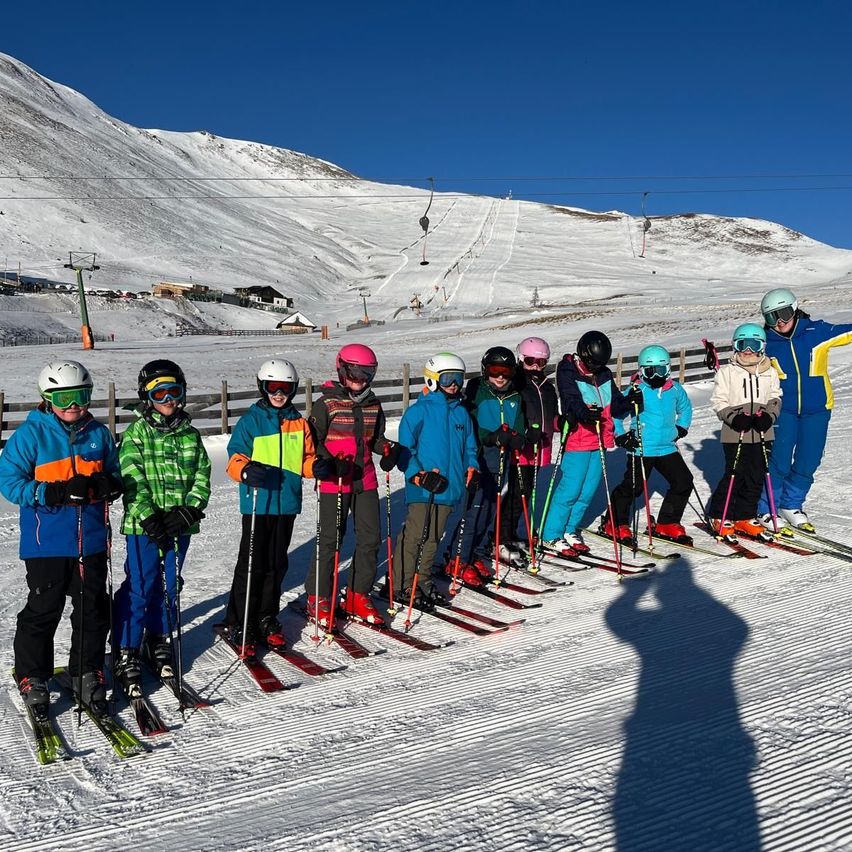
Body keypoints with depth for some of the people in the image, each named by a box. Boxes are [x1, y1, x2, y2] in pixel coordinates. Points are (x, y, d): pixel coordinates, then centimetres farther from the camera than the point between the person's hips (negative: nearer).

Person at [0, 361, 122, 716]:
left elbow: (114, 476, 16)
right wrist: (55, 492, -22)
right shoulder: (30, 434, -5)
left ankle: (88, 674, 25)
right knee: (42, 612, 5)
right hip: (47, 543, -4)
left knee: (93, 612, 10)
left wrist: (109, 485, -9)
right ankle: (32, 680, 22)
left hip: (91, 542, 4)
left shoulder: (99, 433, 7)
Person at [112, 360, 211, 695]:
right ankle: (126, 652, 10)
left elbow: (202, 476, 4)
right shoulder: (136, 433, -3)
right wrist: (149, 516, -20)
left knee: (169, 586, 14)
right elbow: (131, 479, -11)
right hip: (143, 525, -4)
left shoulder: (190, 434, 9)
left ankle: (159, 639, 31)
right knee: (139, 587, -2)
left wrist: (189, 509, -11)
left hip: (179, 525, 4)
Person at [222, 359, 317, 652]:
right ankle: (239, 623, 10)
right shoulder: (250, 421, -1)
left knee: (276, 565, 12)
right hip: (257, 504, -4)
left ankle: (267, 619, 25)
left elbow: (306, 458, 17)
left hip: (287, 504, 4)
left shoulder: (299, 423, 12)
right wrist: (246, 471, -28)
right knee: (252, 564, -2)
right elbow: (235, 457, -7)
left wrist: (316, 466, -5)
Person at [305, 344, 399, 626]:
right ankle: (318, 598, 13)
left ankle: (358, 596, 19)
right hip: (334, 482, -5)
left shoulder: (373, 405, 11)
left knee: (370, 538, 6)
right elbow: (313, 441, -4)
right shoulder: (327, 404, -5)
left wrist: (389, 449, -1)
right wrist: (326, 462, -22)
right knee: (330, 539, -1)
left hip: (365, 481, 6)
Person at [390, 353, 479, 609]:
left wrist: (471, 468, 4)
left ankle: (423, 580, 25)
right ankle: (402, 586, 4)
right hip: (422, 488, -6)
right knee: (414, 535, -6)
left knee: (434, 536, 13)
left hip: (449, 487, 6)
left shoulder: (461, 412, 14)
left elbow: (469, 447, 22)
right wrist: (418, 475, -18)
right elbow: (405, 448, -8)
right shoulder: (419, 410, -6)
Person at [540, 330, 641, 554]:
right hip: (577, 441, -7)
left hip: (600, 440, 7)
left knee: (588, 490, 10)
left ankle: (571, 531, 25)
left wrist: (629, 401, -6)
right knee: (570, 489, -8)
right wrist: (584, 413, -41)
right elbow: (571, 401, -21)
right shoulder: (568, 372, -7)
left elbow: (614, 405, 14)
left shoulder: (604, 375, 12)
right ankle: (552, 536, 3)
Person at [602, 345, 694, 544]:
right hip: (641, 449, -5)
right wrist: (621, 436, -8)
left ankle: (667, 524, 17)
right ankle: (614, 524, 13)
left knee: (684, 482, 3)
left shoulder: (675, 390, 6)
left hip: (667, 448, 6)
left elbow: (686, 408, 26)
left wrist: (681, 428, 16)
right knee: (632, 486, -6)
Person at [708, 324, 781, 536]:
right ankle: (720, 516, 14)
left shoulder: (769, 372, 8)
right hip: (735, 434, -3)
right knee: (734, 476, -2)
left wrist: (768, 416, -9)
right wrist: (734, 417, -17)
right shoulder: (726, 372, -1)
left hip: (762, 434, 4)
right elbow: (718, 401, -2)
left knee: (756, 478, 7)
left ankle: (745, 517, 20)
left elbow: (775, 398, 10)